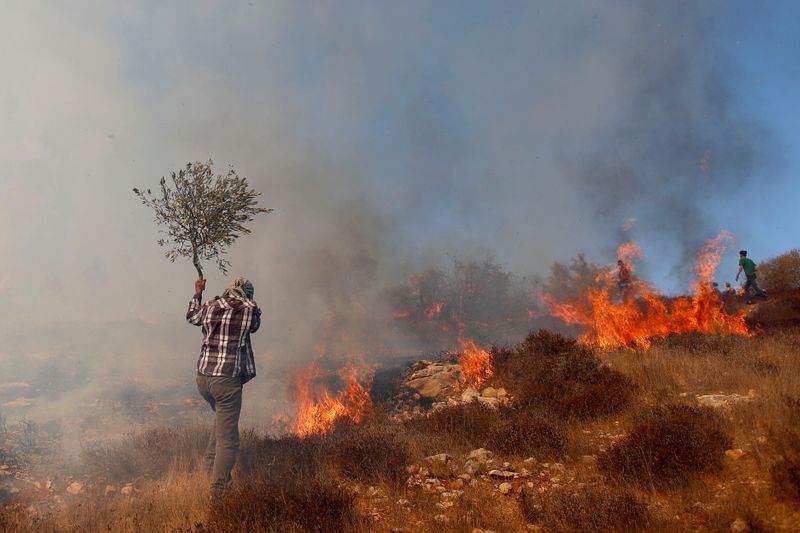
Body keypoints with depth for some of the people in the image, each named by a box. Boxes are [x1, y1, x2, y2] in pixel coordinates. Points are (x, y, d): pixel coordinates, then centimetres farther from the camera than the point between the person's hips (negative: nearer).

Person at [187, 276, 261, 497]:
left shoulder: (210, 306, 7)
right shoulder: (250, 309, -5)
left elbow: (191, 317, 28)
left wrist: (198, 293, 41)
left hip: (202, 377, 6)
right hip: (227, 380, -6)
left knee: (222, 418, 31)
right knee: (227, 439, 1)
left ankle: (210, 466, 35)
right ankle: (217, 490, 3)